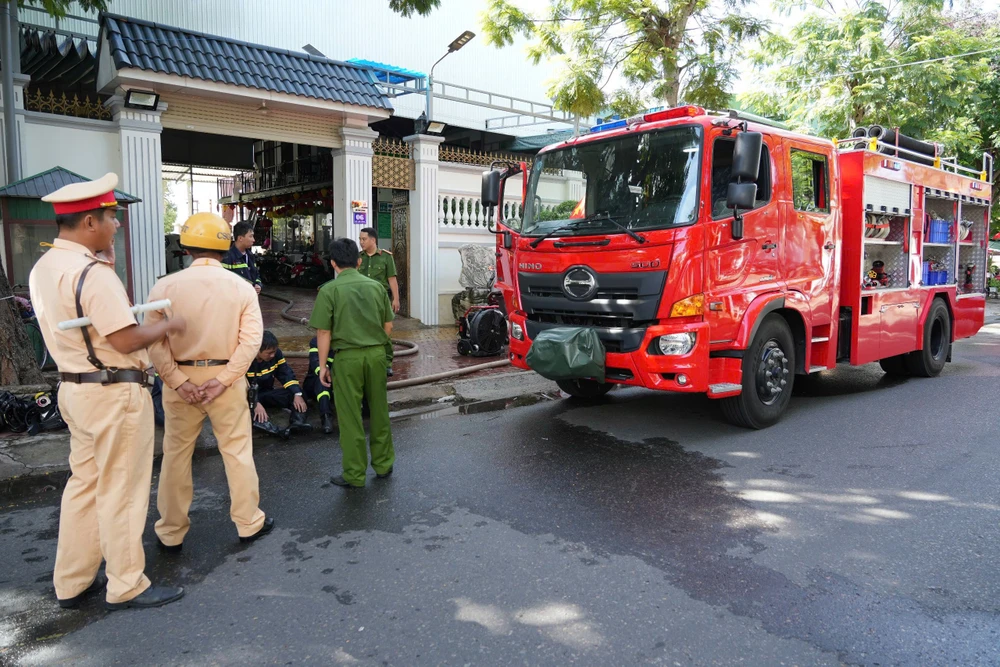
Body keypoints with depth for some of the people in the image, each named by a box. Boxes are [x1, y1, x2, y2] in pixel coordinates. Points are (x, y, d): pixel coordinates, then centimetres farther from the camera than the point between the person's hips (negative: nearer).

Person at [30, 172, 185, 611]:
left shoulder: (43, 268, 8)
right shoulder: (92, 272, -21)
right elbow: (126, 339, -24)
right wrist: (167, 326, -6)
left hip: (74, 387, 9)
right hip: (114, 393, -9)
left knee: (84, 483, 18)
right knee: (121, 490, 3)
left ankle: (72, 582, 30)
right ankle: (126, 587, 17)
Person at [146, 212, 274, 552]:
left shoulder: (165, 286, -4)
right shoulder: (242, 287, -4)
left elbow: (155, 342, -10)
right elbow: (251, 339, -11)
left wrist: (179, 380, -10)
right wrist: (222, 379, -12)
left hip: (181, 380, 0)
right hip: (226, 377, 0)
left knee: (176, 454, 12)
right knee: (237, 451, 11)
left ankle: (171, 533, 24)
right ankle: (248, 523, 23)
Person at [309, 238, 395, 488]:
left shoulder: (330, 290, -7)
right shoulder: (376, 286, 5)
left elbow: (323, 332, -8)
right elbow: (388, 325, 9)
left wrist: (323, 365, 0)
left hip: (347, 356, -4)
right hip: (377, 354, 4)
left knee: (350, 416, 6)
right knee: (379, 411, 16)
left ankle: (354, 474, 14)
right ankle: (383, 464, 29)